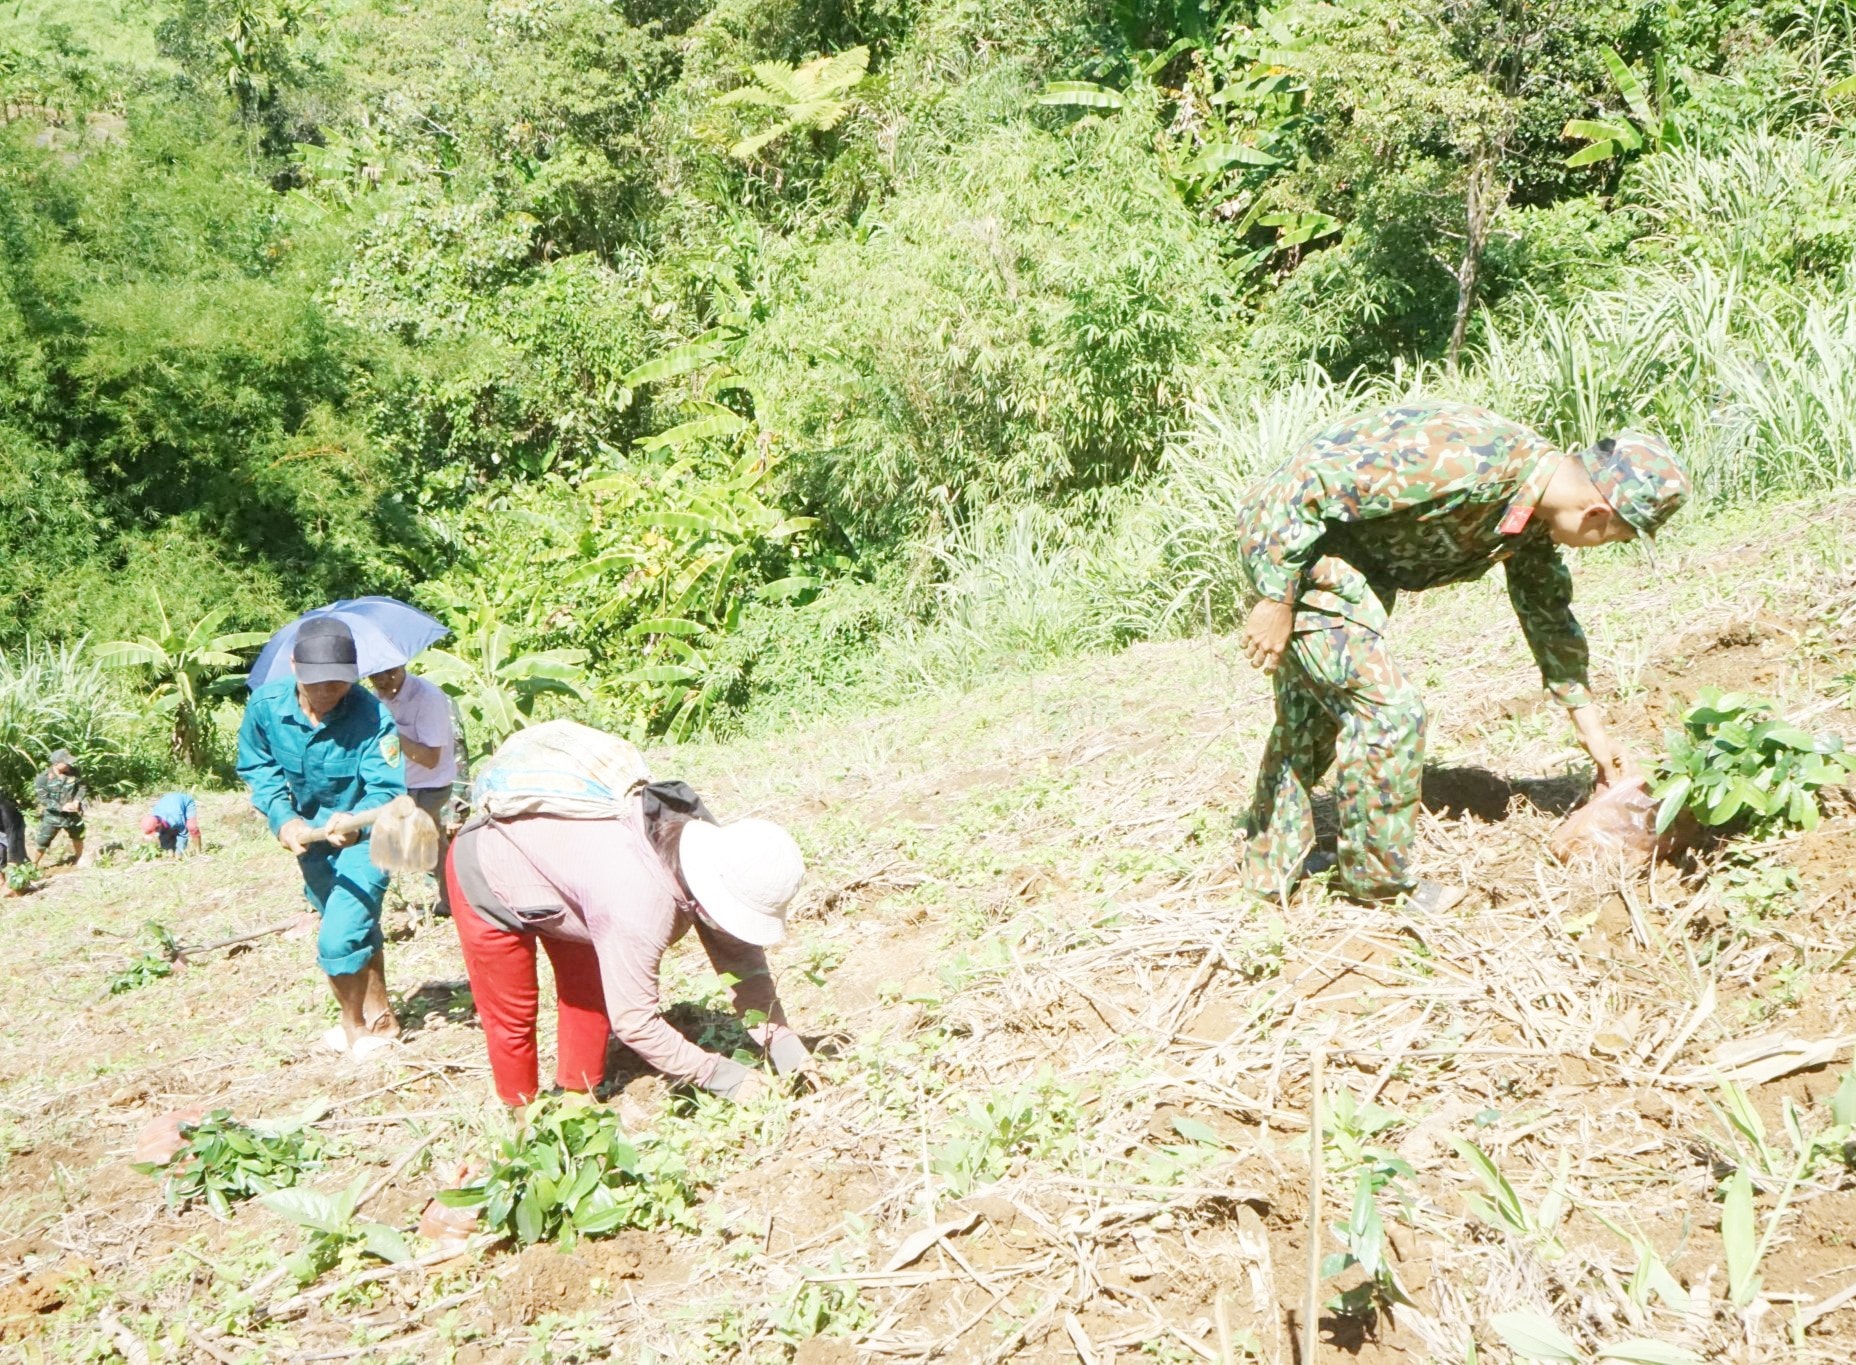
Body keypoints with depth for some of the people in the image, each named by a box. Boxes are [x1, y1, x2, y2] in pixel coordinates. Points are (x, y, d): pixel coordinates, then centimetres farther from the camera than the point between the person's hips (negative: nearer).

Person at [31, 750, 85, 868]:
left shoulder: (73, 772, -11)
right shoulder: (43, 778, -21)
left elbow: (81, 786, 2)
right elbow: (43, 799, -20)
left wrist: (77, 800, -15)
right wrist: (61, 807, -26)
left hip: (72, 813, 4)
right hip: (52, 815, -4)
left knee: (78, 836, 25)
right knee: (42, 842, -1)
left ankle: (79, 858, 51)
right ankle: (33, 866, 15)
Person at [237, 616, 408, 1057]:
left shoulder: (370, 714, -29)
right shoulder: (266, 705, -16)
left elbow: (386, 789, -29)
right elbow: (258, 769, -2)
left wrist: (355, 824, -48)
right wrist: (284, 818, -15)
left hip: (363, 835, -5)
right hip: (309, 833, 5)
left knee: (338, 939, -13)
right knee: (359, 929, 23)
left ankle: (356, 1028, 15)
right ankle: (379, 1016, 43)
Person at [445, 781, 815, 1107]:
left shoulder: (709, 844, -20)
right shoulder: (639, 910, -42)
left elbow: (741, 958, -11)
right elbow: (633, 1023, -34)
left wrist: (782, 1043, -18)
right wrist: (721, 1075, -27)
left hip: (550, 851, 8)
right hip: (488, 875, -8)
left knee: (589, 992, 14)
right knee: (513, 1015, 2)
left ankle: (578, 1098, 30)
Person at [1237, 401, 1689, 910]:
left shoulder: (1537, 510, 0)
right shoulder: (1467, 462, -31)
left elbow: (1549, 614, 16)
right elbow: (1311, 486, -30)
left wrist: (1592, 730, 20)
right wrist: (1278, 601, -25)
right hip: (1287, 542, -10)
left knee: (1310, 716, 20)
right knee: (1386, 710, -10)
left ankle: (1271, 865, 35)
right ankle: (1378, 879, 8)